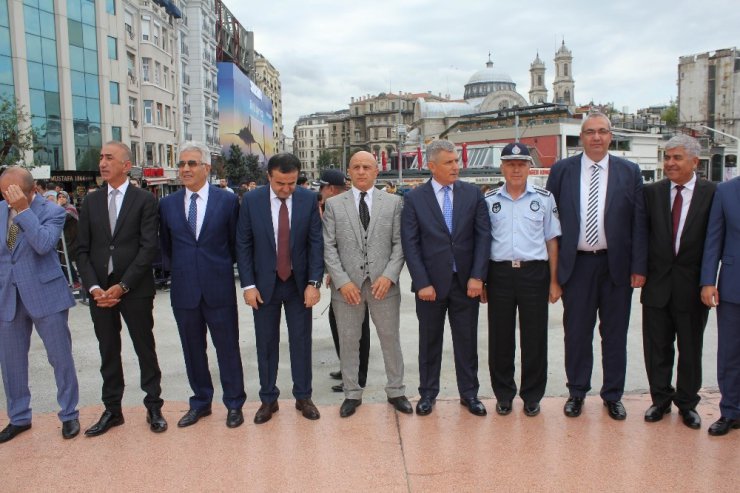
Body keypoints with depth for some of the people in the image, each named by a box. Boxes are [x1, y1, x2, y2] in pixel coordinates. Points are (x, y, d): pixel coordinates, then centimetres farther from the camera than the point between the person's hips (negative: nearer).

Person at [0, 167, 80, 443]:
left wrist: (23, 210, -24)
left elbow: (43, 245, -24)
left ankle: (69, 415, 19)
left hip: (45, 295, -4)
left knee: (61, 358, 4)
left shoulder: (52, 212, -8)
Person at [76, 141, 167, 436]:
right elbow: (83, 250, 7)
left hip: (135, 290, -4)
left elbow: (148, 247, -10)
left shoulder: (144, 200, -3)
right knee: (108, 353, 12)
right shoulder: (91, 201, 9)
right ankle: (112, 410, 25)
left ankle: (154, 407, 19)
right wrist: (94, 287, -7)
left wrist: (122, 286, -15)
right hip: (100, 290, 4)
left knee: (145, 350, 6)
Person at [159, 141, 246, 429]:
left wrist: (222, 268, 4)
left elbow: (235, 243, 4)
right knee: (193, 350, 14)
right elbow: (165, 246, 15)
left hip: (219, 289, -3)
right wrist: (176, 269, 10)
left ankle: (234, 404, 22)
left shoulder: (227, 200, -3)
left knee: (228, 348, 7)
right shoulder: (167, 204, 5)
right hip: (184, 290, 3)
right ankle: (200, 402, 31)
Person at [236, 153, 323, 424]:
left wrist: (313, 282, -12)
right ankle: (268, 399, 25)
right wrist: (248, 285, -8)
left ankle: (303, 396, 25)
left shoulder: (309, 199, -6)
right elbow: (243, 244, -3)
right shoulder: (251, 200, -7)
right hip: (264, 283, 0)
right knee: (266, 344, 10)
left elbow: (316, 242, -5)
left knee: (301, 342, 9)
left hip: (299, 283, 0)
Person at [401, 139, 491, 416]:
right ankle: (428, 393, 27)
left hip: (466, 281, 2)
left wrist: (477, 276, -8)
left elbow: (483, 235, 0)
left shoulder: (473, 194, 3)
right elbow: (410, 244, -5)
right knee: (429, 341, 11)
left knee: (467, 341, 11)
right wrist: (422, 283, -11)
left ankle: (469, 393, 27)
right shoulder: (414, 198, -2)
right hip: (430, 282, -1)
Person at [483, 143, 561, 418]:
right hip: (500, 273, 1)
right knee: (500, 338, 7)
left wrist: (554, 281, 3)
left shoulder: (544, 198, 6)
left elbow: (552, 240, 8)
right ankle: (503, 394, 24)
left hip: (534, 272, 0)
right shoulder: (489, 200, 6)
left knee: (535, 338, 6)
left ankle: (532, 396, 24)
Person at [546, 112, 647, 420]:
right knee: (576, 333, 8)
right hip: (576, 264, 0)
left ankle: (613, 395, 26)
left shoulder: (629, 172, 3)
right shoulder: (561, 170, 3)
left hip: (616, 264, 1)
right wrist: (551, 265, -1)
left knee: (615, 334, 11)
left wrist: (639, 267, -4)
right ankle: (577, 392, 25)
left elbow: (639, 222, 2)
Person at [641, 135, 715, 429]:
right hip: (657, 284, 2)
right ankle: (661, 399, 28)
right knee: (657, 348, 11)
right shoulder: (652, 192, 2)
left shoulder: (712, 193, -4)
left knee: (690, 349, 12)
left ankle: (687, 403, 30)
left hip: (692, 286, -1)